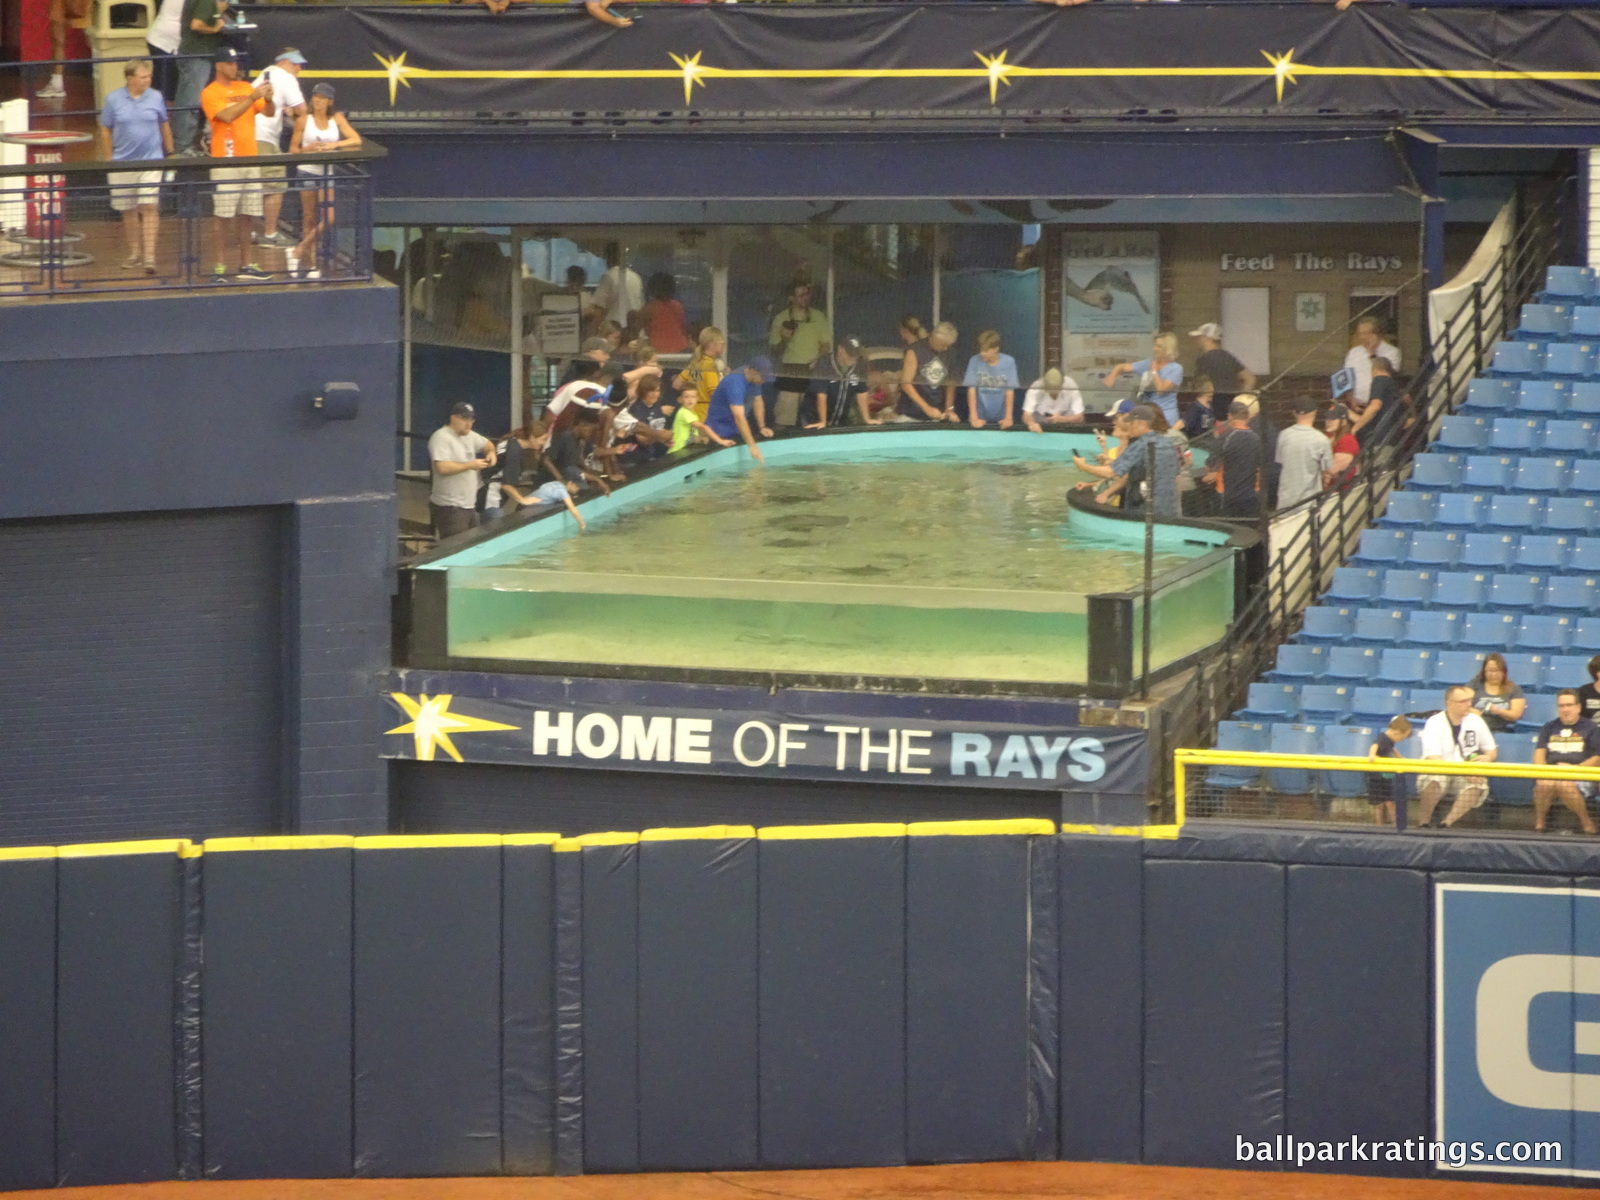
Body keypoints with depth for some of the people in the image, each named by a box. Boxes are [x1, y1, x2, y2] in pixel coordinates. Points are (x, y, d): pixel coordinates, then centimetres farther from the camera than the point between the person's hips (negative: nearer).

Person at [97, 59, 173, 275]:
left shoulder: (156, 98, 3)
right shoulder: (114, 100, 0)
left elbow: (165, 126, 14)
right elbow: (105, 131, 6)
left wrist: (170, 154, 16)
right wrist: (108, 160, 3)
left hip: (151, 161, -1)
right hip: (122, 164, 1)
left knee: (149, 207, -10)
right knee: (128, 211, 9)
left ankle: (149, 255, -12)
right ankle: (134, 253, 22)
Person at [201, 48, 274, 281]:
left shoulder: (245, 88, 13)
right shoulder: (210, 93, -4)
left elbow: (268, 112, 9)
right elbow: (227, 115, -19)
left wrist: (268, 99, -12)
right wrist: (252, 98, -21)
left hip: (249, 158, 6)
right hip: (225, 160, -6)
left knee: (247, 215, 8)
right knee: (225, 215, -6)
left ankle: (246, 264, 13)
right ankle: (221, 265, -3)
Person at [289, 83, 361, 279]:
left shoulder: (336, 119, 6)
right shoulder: (304, 120, 2)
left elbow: (356, 140, -3)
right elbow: (293, 148, 2)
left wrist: (335, 145, -16)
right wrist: (307, 149, -17)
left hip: (328, 173, 2)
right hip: (308, 172, -2)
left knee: (329, 218, -7)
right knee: (310, 218, 1)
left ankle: (302, 248, 12)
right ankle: (312, 263, 8)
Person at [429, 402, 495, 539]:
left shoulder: (468, 436, 13)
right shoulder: (441, 438, -13)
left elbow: (487, 444, 31)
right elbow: (442, 467, -25)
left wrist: (491, 452, 7)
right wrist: (470, 465, -18)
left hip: (469, 506, 9)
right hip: (450, 508, -9)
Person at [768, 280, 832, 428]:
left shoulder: (818, 317, 10)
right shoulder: (781, 318, 6)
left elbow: (826, 343, 13)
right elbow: (776, 350, 8)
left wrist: (817, 360, -6)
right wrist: (784, 340, -13)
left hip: (811, 371, 2)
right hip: (788, 370, -2)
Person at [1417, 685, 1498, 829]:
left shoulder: (1475, 721, 4)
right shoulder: (1434, 724, -10)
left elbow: (1493, 751, 15)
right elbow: (1433, 759, -21)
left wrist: (1488, 757, -11)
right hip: (1438, 773, -3)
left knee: (1479, 784, -31)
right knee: (1435, 779, -39)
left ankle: (1447, 823, -29)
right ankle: (1425, 822, -20)